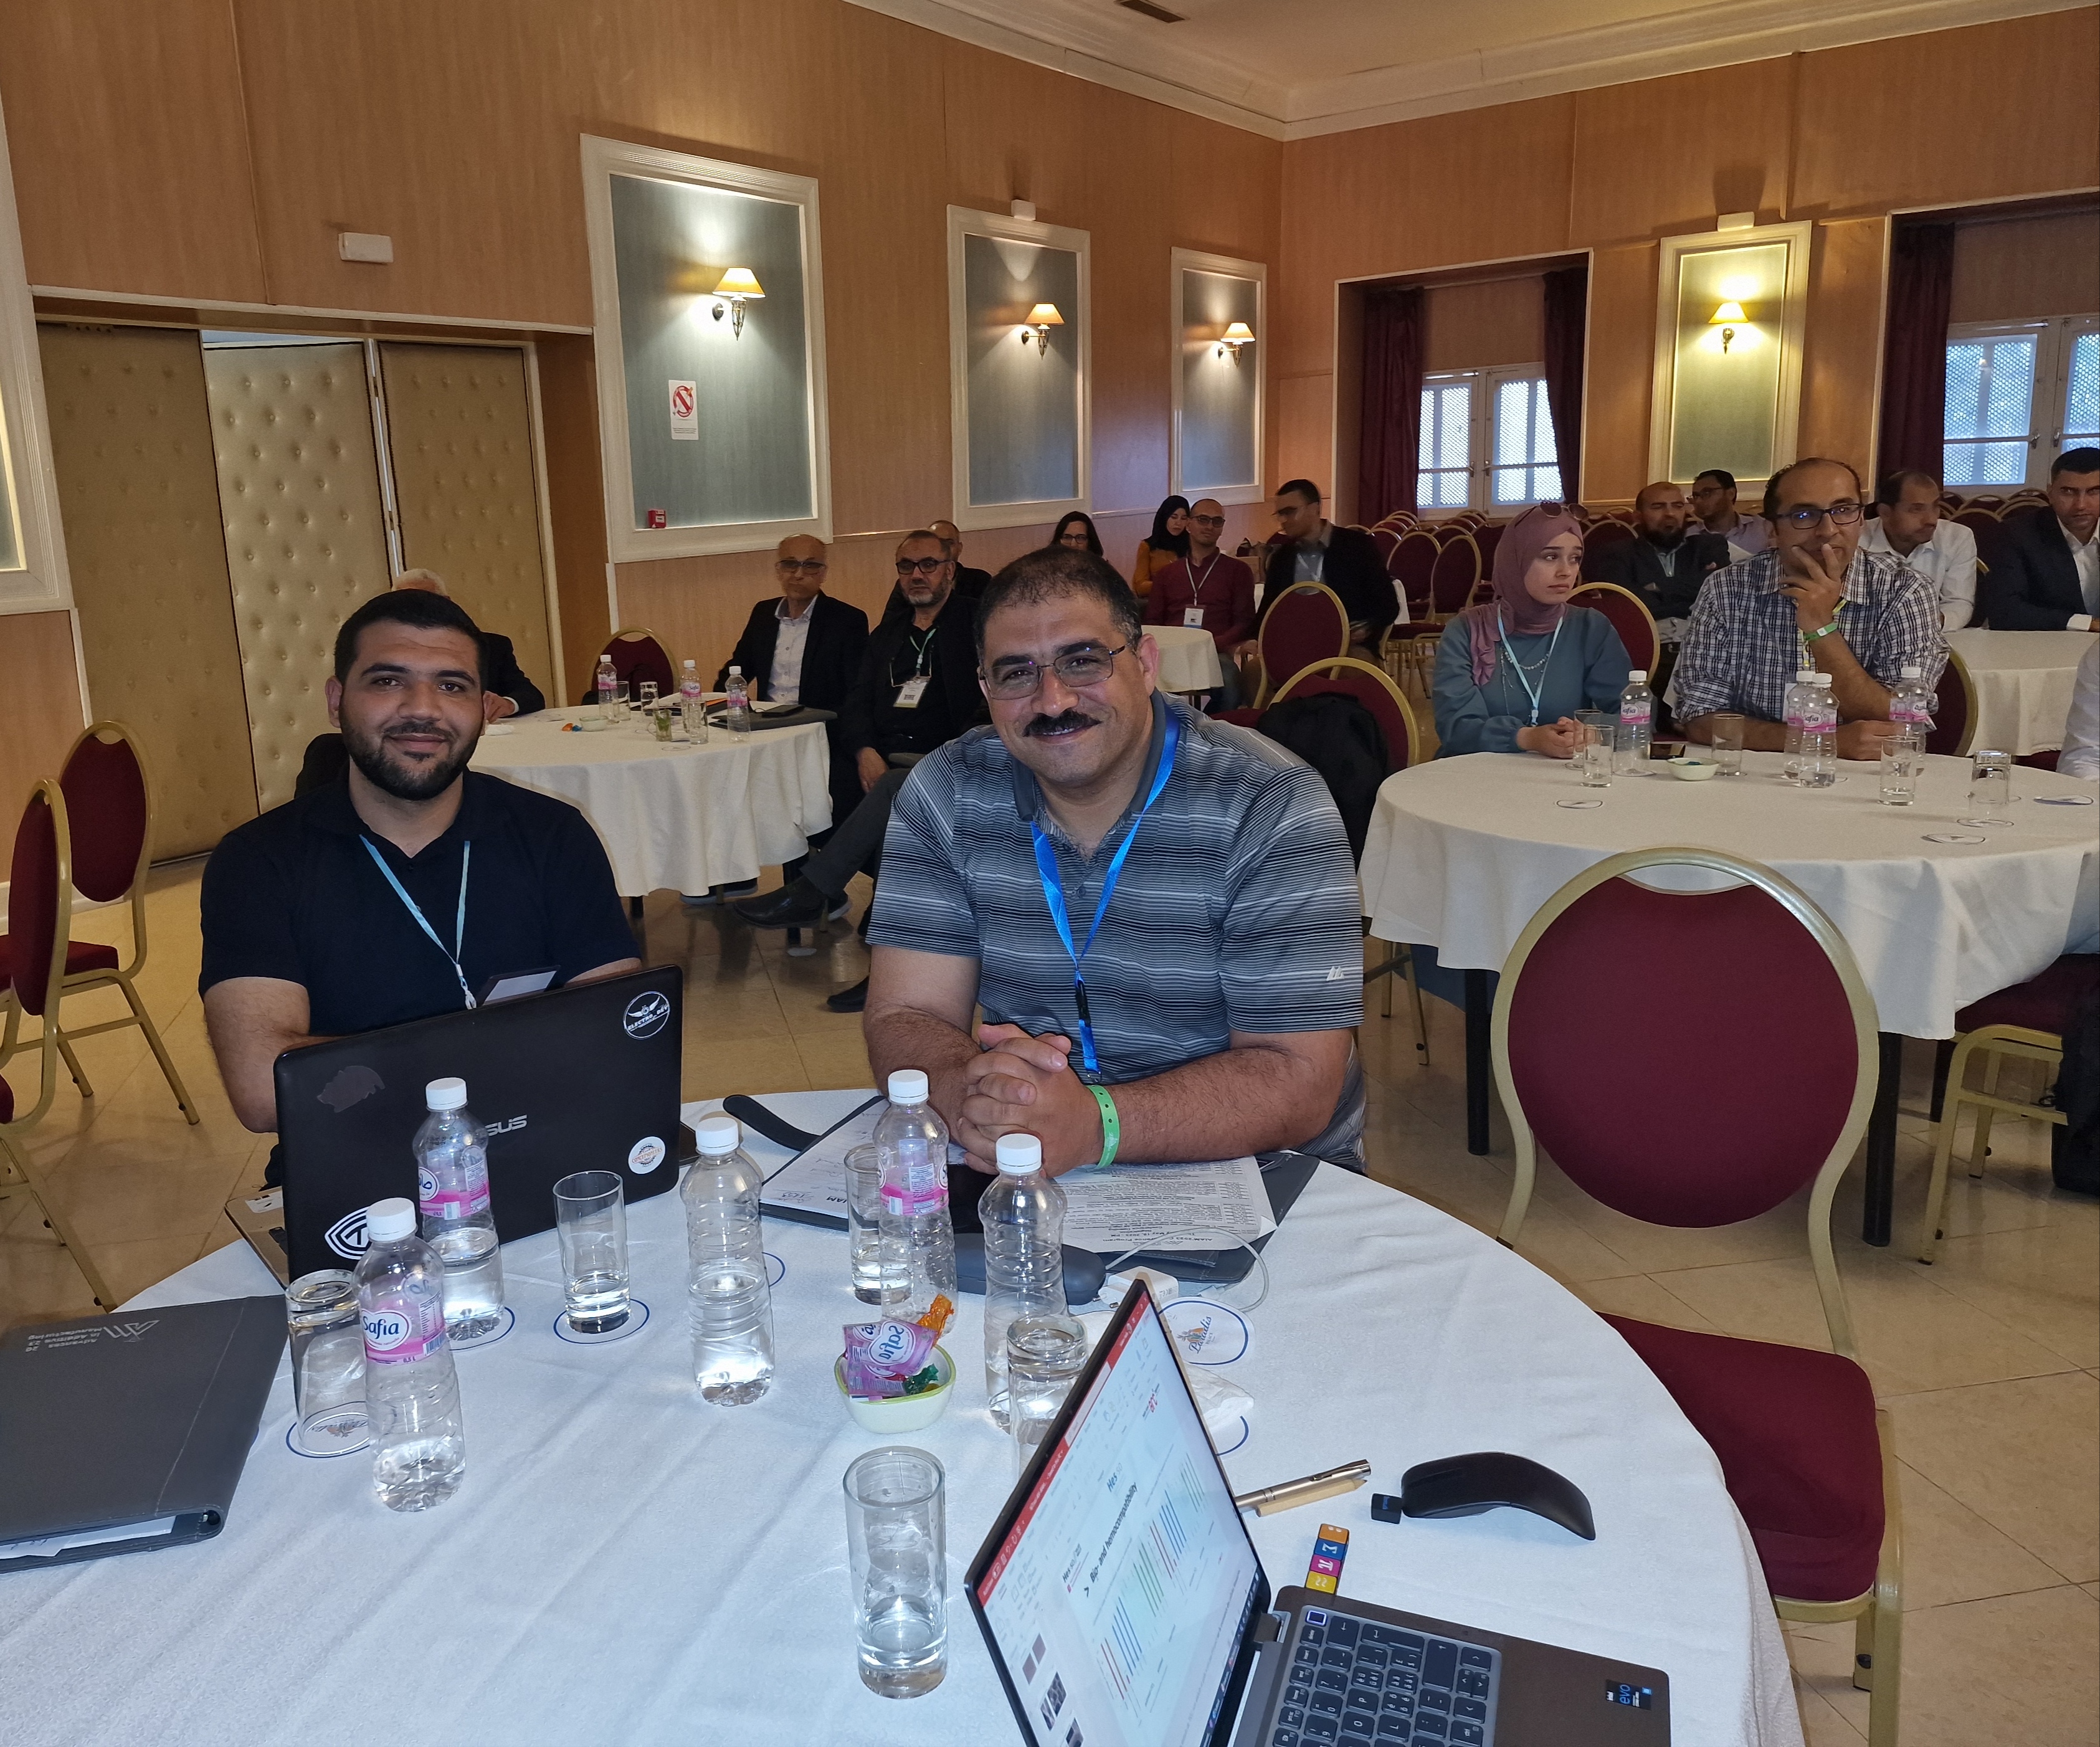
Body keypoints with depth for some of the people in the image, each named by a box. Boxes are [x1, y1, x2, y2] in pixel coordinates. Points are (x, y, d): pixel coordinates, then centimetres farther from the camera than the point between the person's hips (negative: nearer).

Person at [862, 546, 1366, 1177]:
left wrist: (1093, 1122, -33)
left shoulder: (1271, 805, -14)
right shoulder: (945, 796, -4)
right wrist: (969, 1089, -30)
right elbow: (904, 1018, -7)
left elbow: (1299, 1082, -19)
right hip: (1022, 1175, 4)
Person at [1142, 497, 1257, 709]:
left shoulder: (1238, 571, 18)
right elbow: (1152, 622, 19)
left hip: (1218, 652, -2)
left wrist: (1210, 645, -11)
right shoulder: (1166, 574, 25)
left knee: (1227, 675, -38)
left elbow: (1243, 624, 9)